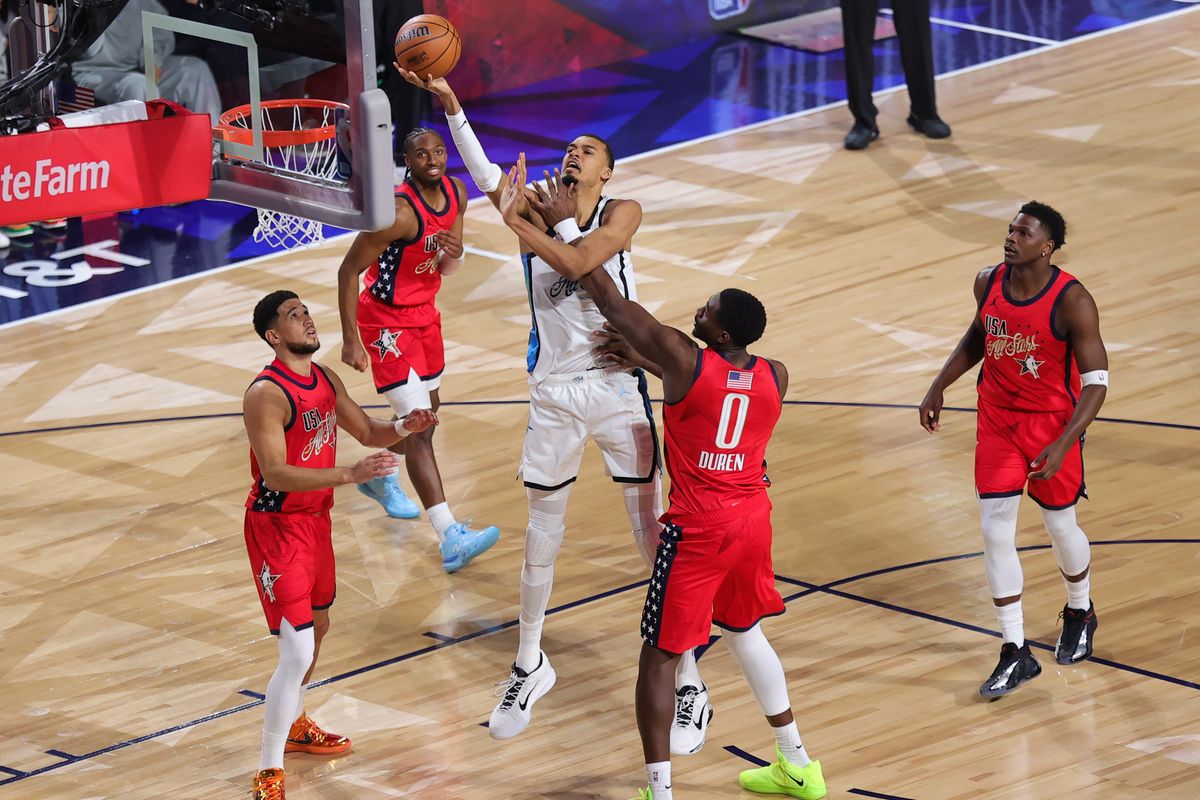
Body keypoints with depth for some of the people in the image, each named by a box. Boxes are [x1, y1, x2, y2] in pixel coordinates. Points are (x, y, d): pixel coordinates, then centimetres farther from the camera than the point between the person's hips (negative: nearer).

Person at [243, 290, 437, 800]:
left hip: (316, 517, 9)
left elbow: (367, 432, 16)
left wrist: (402, 428, -6)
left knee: (317, 627, 26)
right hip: (277, 526, -9)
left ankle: (294, 727, 49)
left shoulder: (324, 379, 4)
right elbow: (275, 474, -31)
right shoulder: (266, 394, -23)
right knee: (297, 653, -13)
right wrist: (350, 475, -37)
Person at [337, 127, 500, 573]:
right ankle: (451, 539, -24)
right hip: (386, 321, -8)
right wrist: (351, 340, -22)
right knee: (418, 426, -15)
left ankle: (379, 475, 53)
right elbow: (349, 270, -20)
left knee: (427, 410, 24)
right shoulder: (400, 212, -27)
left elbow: (447, 270, 7)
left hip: (424, 313, 9)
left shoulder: (455, 193, -3)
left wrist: (453, 253, -18)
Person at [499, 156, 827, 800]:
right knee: (744, 631, 27)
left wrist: (556, 223, -10)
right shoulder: (776, 379, -3)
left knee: (660, 655, 3)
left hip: (697, 529, -6)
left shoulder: (683, 361, -18)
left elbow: (607, 296, -16)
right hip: (753, 519, 6)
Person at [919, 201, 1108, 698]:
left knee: (1060, 527, 13)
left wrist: (1062, 445, -30)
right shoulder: (989, 283, -7)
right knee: (996, 534, -1)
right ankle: (1016, 654, 7)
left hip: (1052, 424, -4)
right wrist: (939, 387, 9)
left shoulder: (1072, 302, -23)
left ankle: (1080, 613, 44)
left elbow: (1096, 381, -21)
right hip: (997, 420, 4)